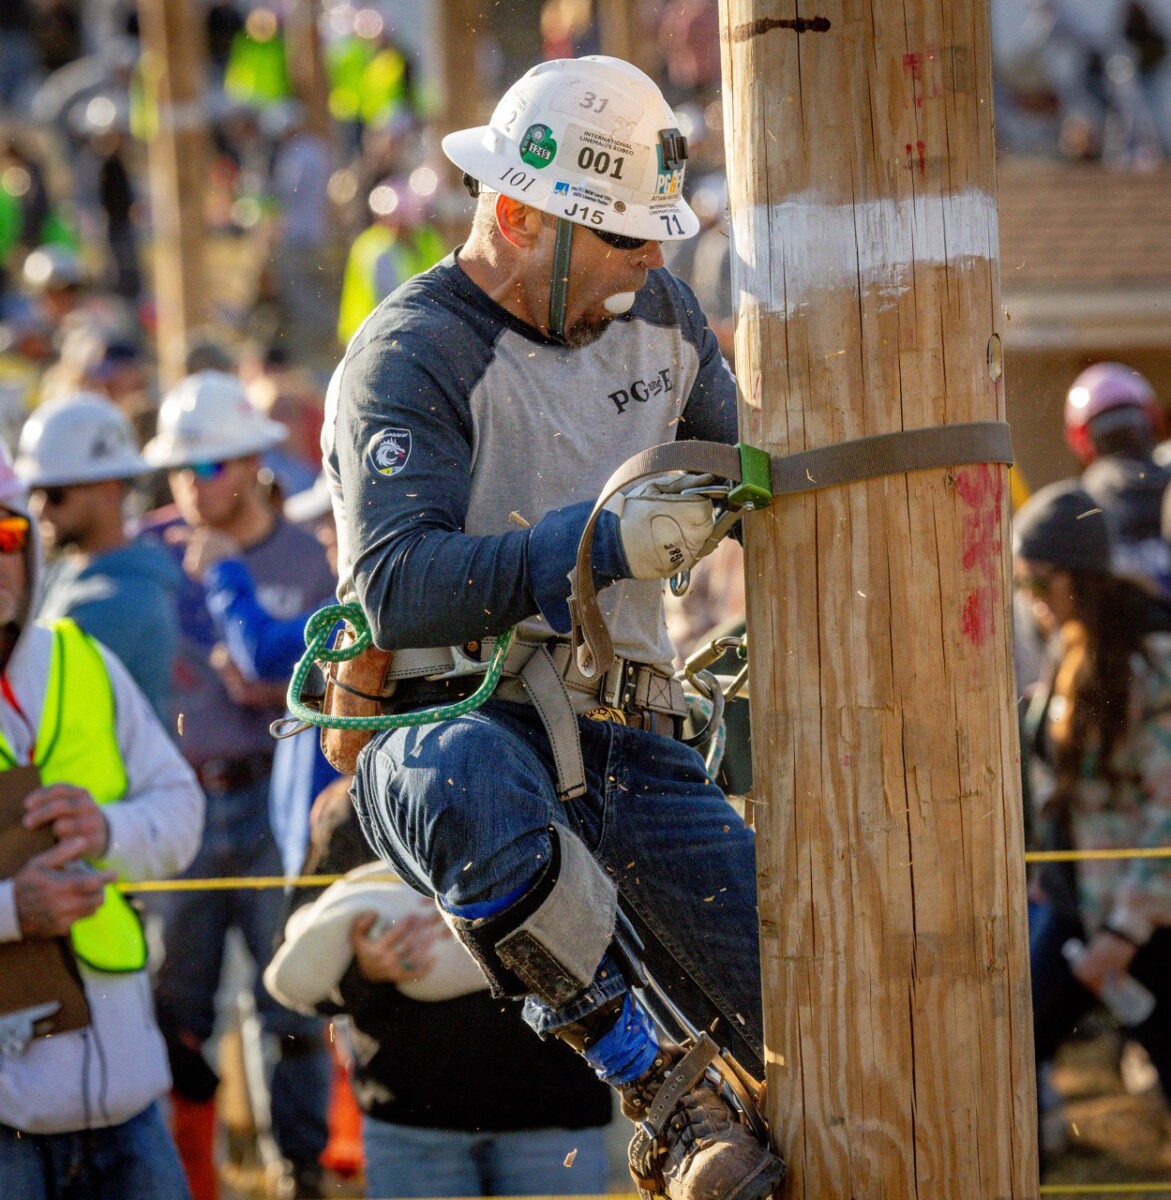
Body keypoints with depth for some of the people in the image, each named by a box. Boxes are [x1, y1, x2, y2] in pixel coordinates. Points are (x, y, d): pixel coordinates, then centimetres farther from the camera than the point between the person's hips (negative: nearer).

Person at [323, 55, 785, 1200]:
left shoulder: (658, 313, 12)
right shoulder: (410, 356, -11)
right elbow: (396, 586, -26)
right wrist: (600, 543, -35)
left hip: (624, 742, 6)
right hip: (454, 724, -6)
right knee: (469, 784, -46)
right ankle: (657, 1093, -29)